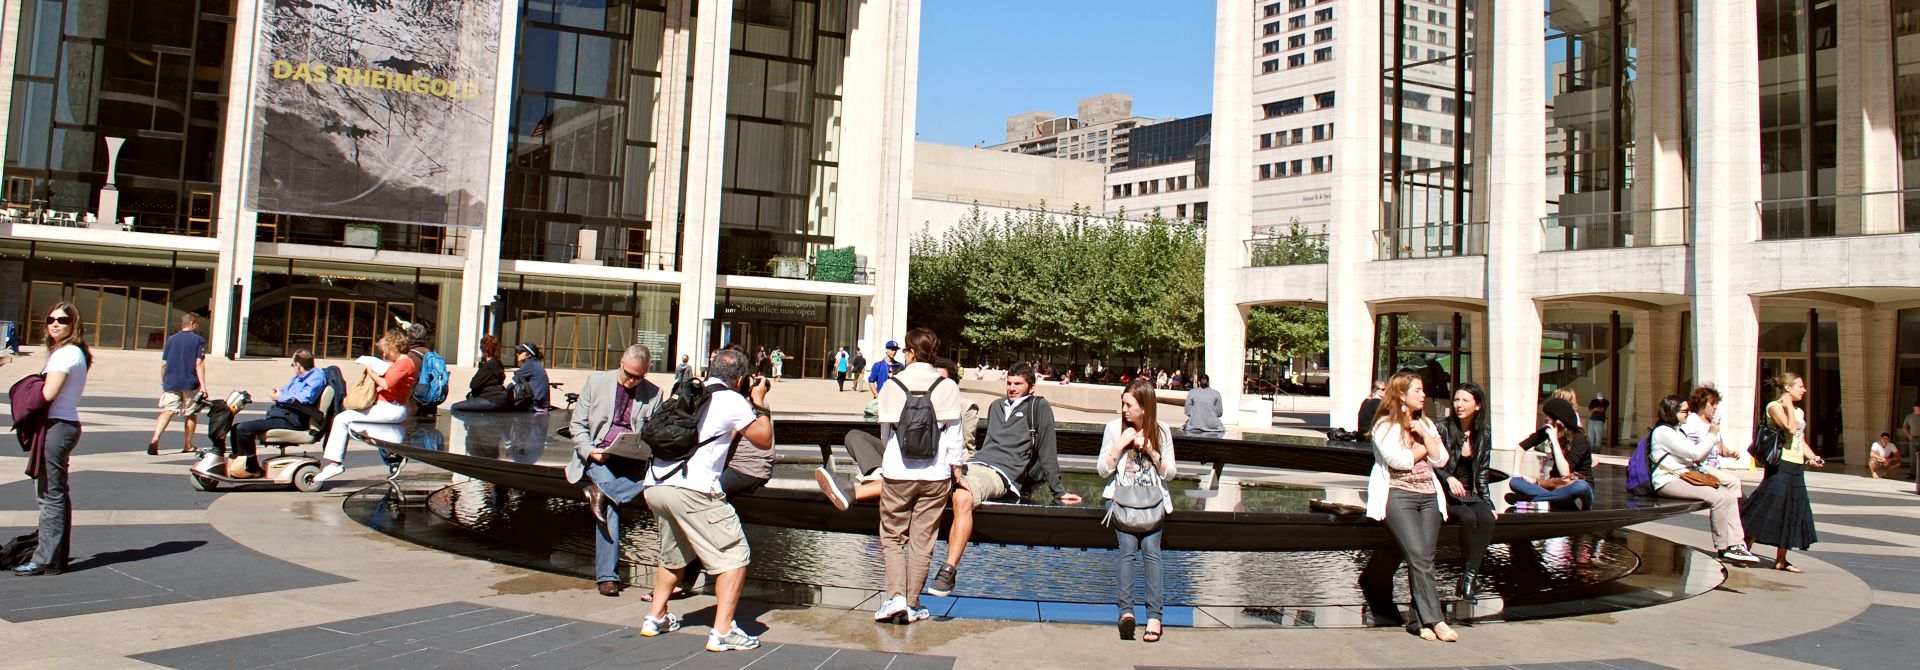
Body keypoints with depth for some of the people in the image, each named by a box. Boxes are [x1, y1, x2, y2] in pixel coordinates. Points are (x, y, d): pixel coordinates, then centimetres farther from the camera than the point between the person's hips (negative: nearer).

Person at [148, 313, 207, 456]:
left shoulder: (171, 339, 10)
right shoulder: (198, 340, -2)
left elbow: (164, 364, 11)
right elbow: (199, 364, -10)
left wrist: (163, 382, 23)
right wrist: (203, 386, -12)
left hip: (171, 383, 3)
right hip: (190, 384, -3)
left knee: (167, 411, -4)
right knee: (192, 413, 13)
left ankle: (155, 439, -27)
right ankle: (188, 445, 19)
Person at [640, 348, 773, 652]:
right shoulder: (733, 400, 2)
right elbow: (764, 440, 10)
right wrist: (760, 403, 21)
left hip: (654, 485, 8)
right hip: (691, 490, -8)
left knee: (673, 555, 29)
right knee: (734, 556, 0)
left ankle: (656, 618, 32)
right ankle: (722, 633, -4)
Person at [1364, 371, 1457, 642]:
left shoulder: (1426, 424, 22)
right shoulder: (1384, 425, 2)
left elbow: (1440, 460, 11)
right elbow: (1399, 460, -12)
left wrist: (1423, 434, 1)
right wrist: (1424, 447, 3)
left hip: (1429, 496, 6)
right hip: (1398, 495, -6)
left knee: (1424, 558, -8)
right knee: (1418, 557, -18)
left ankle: (1420, 620, -6)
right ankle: (1435, 619, -18)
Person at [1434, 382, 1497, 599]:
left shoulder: (1484, 432, 6)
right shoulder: (1444, 428, -7)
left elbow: (1482, 472, 12)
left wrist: (1488, 503, 7)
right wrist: (1449, 478, -24)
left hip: (1471, 494, 4)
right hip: (1446, 493, -3)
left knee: (1486, 518, -27)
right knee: (1469, 517, -31)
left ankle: (1469, 576, -25)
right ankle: (1468, 574, -17)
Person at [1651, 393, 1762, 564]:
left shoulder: (1677, 430, 23)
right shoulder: (1663, 432, -11)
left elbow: (1695, 457, 25)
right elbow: (1695, 453, -15)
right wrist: (1711, 435, -4)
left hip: (1684, 476, 10)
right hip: (1669, 482, -10)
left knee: (1729, 496, -6)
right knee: (1719, 497, -23)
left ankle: (1736, 545, -10)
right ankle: (1723, 548, -11)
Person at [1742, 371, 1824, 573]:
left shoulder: (1799, 411, 19)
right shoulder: (1774, 406, -7)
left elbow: (1801, 440, 21)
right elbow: (1791, 429, -20)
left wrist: (1812, 456, 5)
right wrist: (1788, 405, -11)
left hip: (1797, 467, 9)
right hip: (1781, 465, -9)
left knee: (1792, 512, 8)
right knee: (1767, 508, -10)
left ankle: (1781, 560, 14)